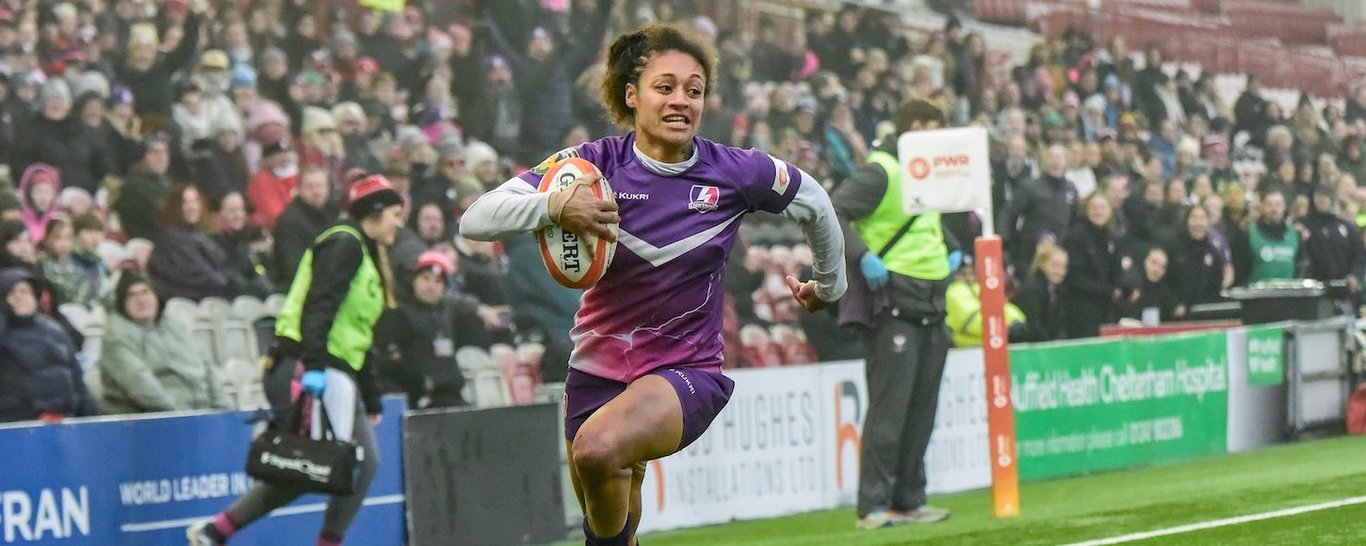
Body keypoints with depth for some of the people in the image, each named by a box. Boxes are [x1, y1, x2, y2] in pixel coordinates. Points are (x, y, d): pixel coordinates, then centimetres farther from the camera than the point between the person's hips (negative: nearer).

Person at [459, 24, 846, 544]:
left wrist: (830, 283, 25)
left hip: (688, 370, -3)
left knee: (598, 448, -33)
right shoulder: (595, 164, -12)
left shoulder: (734, 173, -11)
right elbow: (475, 220, -21)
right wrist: (552, 206, -39)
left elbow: (814, 202, 11)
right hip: (597, 368, 3)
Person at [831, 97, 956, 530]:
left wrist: (952, 250, 20)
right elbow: (833, 214, -18)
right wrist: (863, 257, -24)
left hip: (931, 307, 9)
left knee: (921, 409, 10)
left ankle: (909, 500, 15)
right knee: (889, 408, -9)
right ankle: (873, 506, -8)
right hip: (895, 303, -9)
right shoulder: (882, 171, -10)